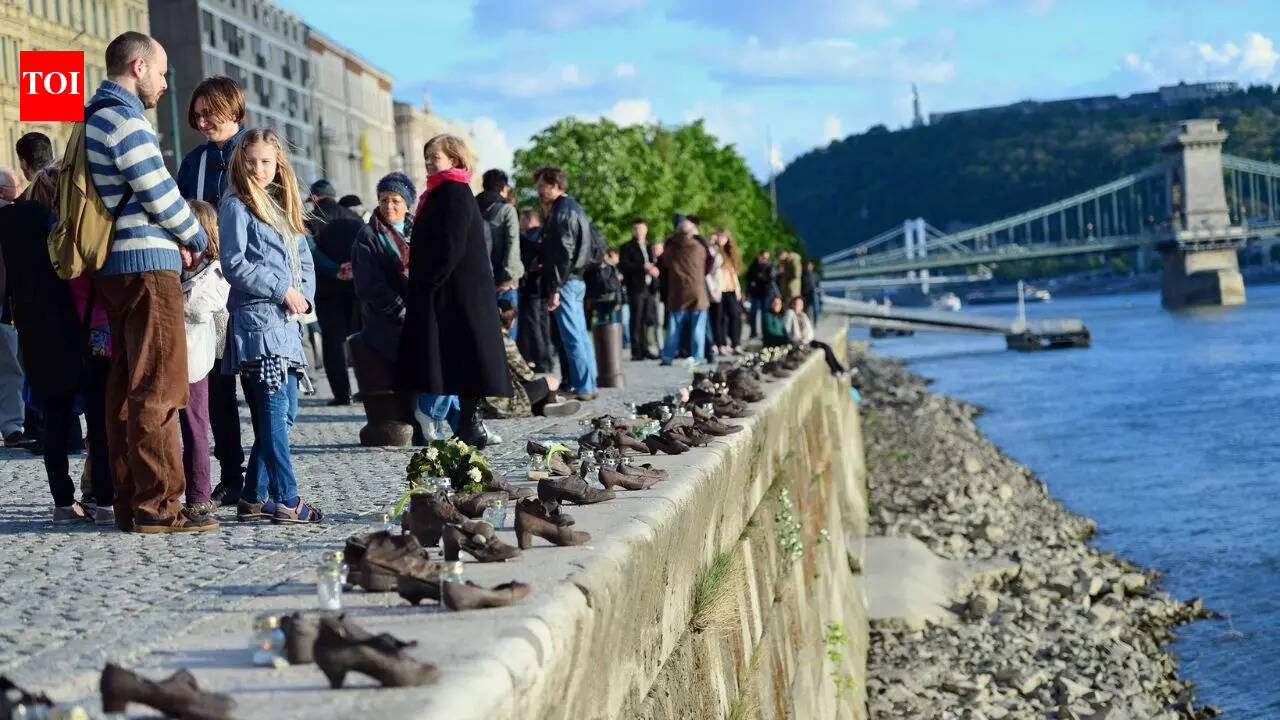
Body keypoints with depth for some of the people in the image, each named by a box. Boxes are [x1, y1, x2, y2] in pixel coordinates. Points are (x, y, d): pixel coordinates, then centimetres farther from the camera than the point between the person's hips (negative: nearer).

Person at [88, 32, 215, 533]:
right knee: (159, 389, -9)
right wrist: (195, 238, 2)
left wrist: (173, 238, 11)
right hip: (147, 265, -10)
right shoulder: (125, 119, -13)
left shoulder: (96, 119, 19)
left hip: (116, 267, 10)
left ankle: (130, 504, 13)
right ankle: (158, 505, -10)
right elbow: (160, 194, -14)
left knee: (126, 387, 10)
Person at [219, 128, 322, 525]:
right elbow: (234, 264, -11)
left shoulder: (283, 207, 20)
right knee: (274, 410, -11)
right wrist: (282, 290, -13)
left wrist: (304, 294, 0)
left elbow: (304, 260, 19)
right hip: (256, 317, -8)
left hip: (287, 321, 8)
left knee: (284, 411, 7)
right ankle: (287, 501, -12)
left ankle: (254, 498, 14)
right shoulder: (236, 205, -2)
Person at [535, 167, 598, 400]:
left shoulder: (562, 212, -13)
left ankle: (582, 387, -7)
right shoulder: (575, 209, 18)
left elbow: (563, 253, -20)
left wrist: (555, 288, -20)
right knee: (580, 335, 13)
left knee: (572, 337, -8)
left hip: (566, 282, -10)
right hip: (577, 280, 10)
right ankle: (588, 385, 17)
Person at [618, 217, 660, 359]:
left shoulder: (649, 247, 20)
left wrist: (654, 269, 0)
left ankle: (644, 349, 10)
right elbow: (623, 265, -10)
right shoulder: (627, 247, 1)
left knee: (646, 320, 5)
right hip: (636, 288, -5)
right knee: (636, 320, -6)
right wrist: (643, 267, -17)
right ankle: (636, 351, -5)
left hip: (649, 288, 5)